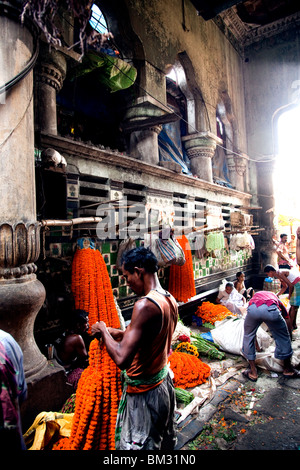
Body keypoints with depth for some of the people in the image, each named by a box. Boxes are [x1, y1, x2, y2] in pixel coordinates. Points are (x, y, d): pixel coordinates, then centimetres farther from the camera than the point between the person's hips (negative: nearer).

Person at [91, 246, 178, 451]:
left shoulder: (145, 305, -31)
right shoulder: (170, 300, -2)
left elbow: (122, 359, -32)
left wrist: (104, 331, -16)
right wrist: (120, 333, 8)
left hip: (144, 393, -8)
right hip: (164, 382, 8)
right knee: (166, 442, 27)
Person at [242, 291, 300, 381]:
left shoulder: (255, 295, 46)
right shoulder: (276, 299, 43)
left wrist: (256, 346, 60)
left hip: (253, 309, 1)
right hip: (271, 309, -1)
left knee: (248, 337, 25)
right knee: (283, 337, 25)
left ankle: (253, 372, 31)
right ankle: (287, 369, 44)